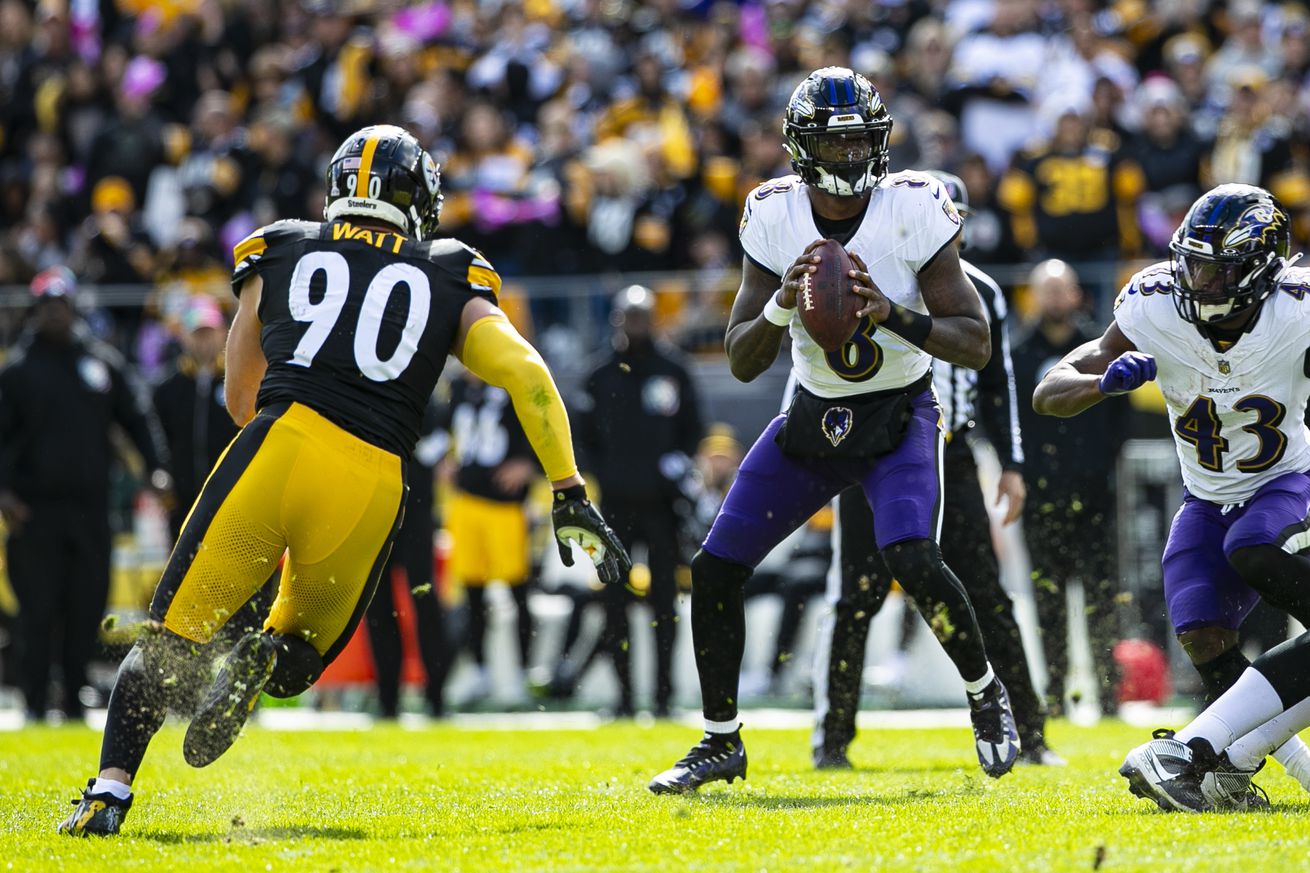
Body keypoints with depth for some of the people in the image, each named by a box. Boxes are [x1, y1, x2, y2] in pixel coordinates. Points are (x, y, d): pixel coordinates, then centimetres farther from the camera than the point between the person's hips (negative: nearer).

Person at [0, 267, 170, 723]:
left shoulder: (103, 362, 11)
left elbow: (137, 416, 13)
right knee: (39, 608, -5)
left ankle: (75, 699, 11)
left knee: (87, 608, 2)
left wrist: (158, 469, -1)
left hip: (91, 505, 3)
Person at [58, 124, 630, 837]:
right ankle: (265, 661, -13)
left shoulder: (279, 252, 23)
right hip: (373, 484, 1)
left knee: (170, 637, 7)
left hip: (280, 444, -1)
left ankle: (111, 787, -14)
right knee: (304, 643, 23)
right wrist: (570, 498, 8)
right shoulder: (449, 280, 22)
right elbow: (527, 374, 9)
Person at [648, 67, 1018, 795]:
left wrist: (890, 312, -31)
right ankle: (722, 742, 17)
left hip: (900, 415, -4)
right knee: (715, 569, -1)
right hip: (814, 416, 4)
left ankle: (987, 696, 0)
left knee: (912, 559, -27)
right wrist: (781, 305, -25)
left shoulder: (914, 211, -17)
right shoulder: (775, 217, -8)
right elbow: (741, 363, -6)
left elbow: (976, 345, -17)